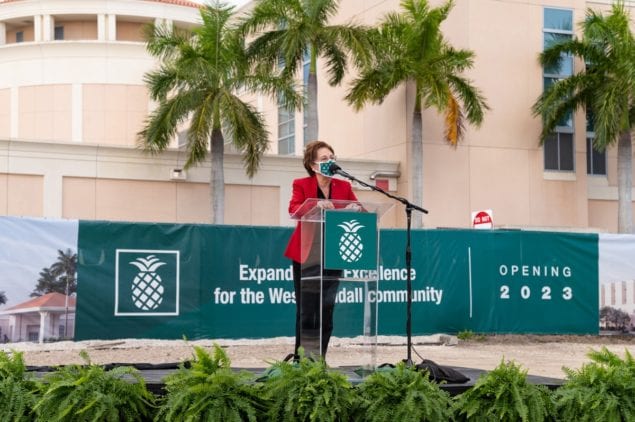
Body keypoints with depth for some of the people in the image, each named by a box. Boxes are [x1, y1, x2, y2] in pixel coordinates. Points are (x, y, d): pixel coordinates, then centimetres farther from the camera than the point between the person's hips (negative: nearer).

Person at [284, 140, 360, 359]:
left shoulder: (344, 186, 9)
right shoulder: (301, 184, 0)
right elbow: (293, 208, -17)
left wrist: (356, 209, -22)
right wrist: (315, 205, -35)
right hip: (306, 256, -3)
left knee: (327, 309, 4)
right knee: (306, 310, -2)